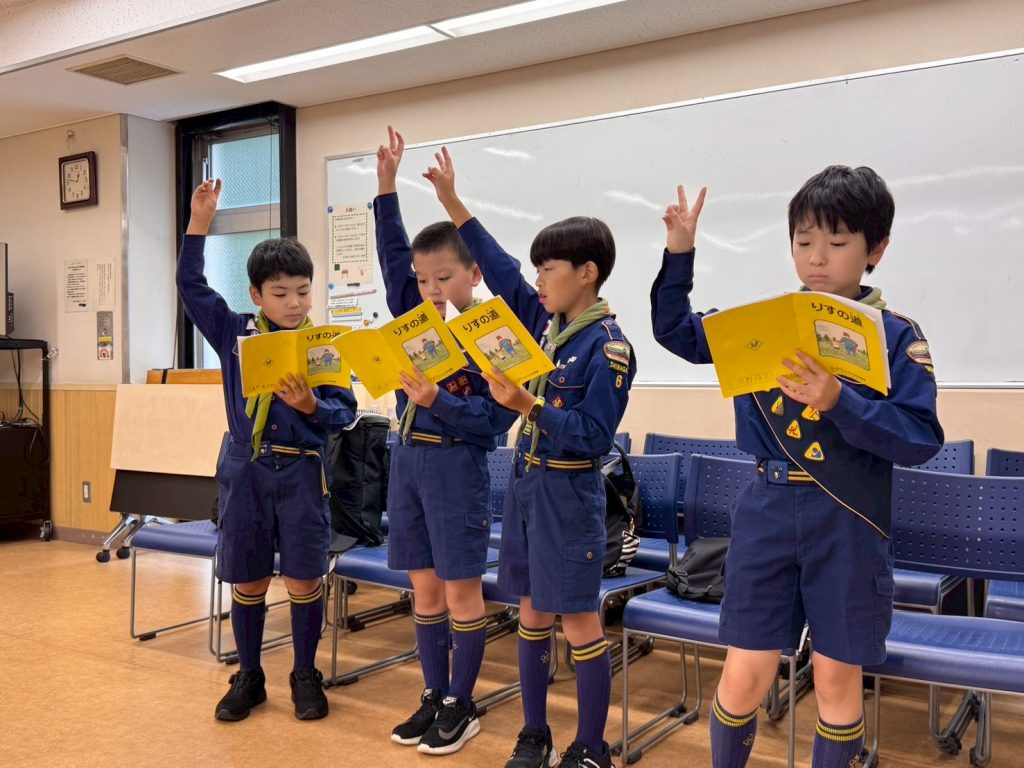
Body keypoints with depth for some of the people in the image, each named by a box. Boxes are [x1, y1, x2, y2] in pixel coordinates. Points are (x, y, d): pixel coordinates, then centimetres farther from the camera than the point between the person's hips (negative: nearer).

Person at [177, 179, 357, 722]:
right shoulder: (234, 334, 4)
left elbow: (345, 412, -5)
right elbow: (191, 286, 4)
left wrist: (311, 405, -25)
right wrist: (199, 220, -2)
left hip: (301, 472, -2)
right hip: (244, 469, 2)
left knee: (303, 578, 1)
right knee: (246, 579, 10)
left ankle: (306, 675, 21)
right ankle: (248, 677, 27)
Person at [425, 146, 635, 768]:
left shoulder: (608, 346, -16)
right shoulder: (545, 320, 6)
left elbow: (594, 438, -19)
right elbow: (501, 269, 14)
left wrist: (529, 406, -27)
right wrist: (453, 203, 12)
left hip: (569, 494, -7)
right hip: (526, 482, 8)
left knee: (579, 621, 2)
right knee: (532, 612, 14)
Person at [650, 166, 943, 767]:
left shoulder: (897, 337, -4)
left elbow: (922, 440, -11)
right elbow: (677, 333, 13)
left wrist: (838, 401, -26)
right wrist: (679, 254, 1)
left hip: (849, 522, -1)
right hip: (769, 511, 2)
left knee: (837, 678, 11)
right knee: (745, 676, 4)